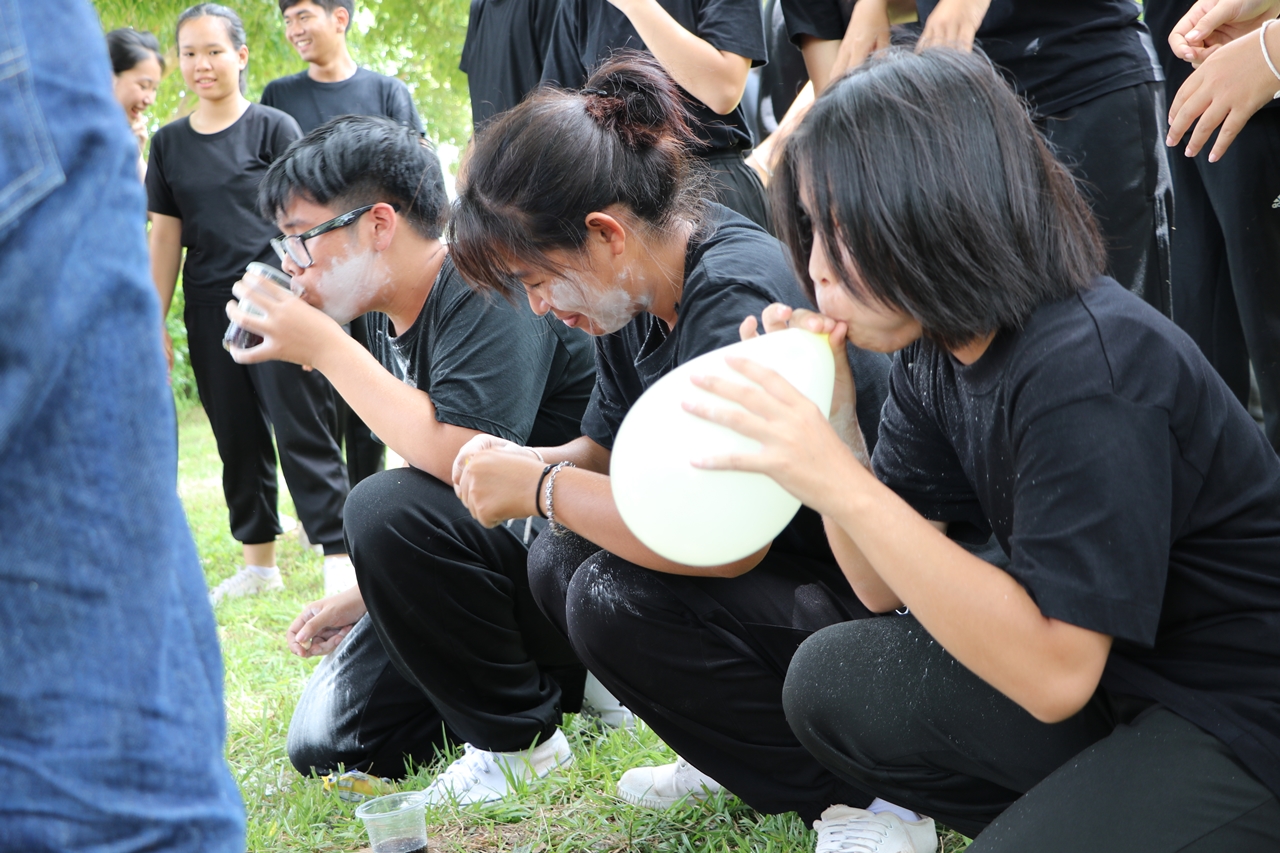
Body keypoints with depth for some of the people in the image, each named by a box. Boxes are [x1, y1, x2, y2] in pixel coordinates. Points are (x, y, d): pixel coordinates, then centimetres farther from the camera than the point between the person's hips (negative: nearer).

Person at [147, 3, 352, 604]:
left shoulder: (274, 128, -2)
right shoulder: (169, 143, 10)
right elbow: (165, 235, 12)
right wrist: (155, 323, 9)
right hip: (209, 311, 5)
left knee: (301, 431, -8)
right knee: (236, 437, 10)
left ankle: (340, 557, -7)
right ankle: (259, 561, 19)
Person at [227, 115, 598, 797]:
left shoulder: (487, 294, -21)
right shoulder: (392, 323, 7)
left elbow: (460, 457, -36)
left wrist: (324, 347, -25)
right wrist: (365, 598, 12)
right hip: (500, 556, 9)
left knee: (385, 506, -33)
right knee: (324, 745, 5)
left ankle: (518, 736, -12)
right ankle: (558, 678, 14)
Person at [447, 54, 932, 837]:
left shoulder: (738, 292, -27)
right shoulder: (636, 301, 1)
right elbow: (606, 452, 14)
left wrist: (539, 487, -23)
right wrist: (519, 463, -7)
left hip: (874, 598, -9)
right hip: (790, 568, 9)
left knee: (615, 602, -23)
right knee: (560, 562, 3)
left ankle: (863, 793, -9)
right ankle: (747, 752, 14)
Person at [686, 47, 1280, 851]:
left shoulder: (1085, 373, -27)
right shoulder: (933, 349, 0)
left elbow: (1052, 675, -28)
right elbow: (891, 588, 4)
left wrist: (844, 485, -32)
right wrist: (827, 425, -12)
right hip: (1106, 666, 8)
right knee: (831, 682, -4)